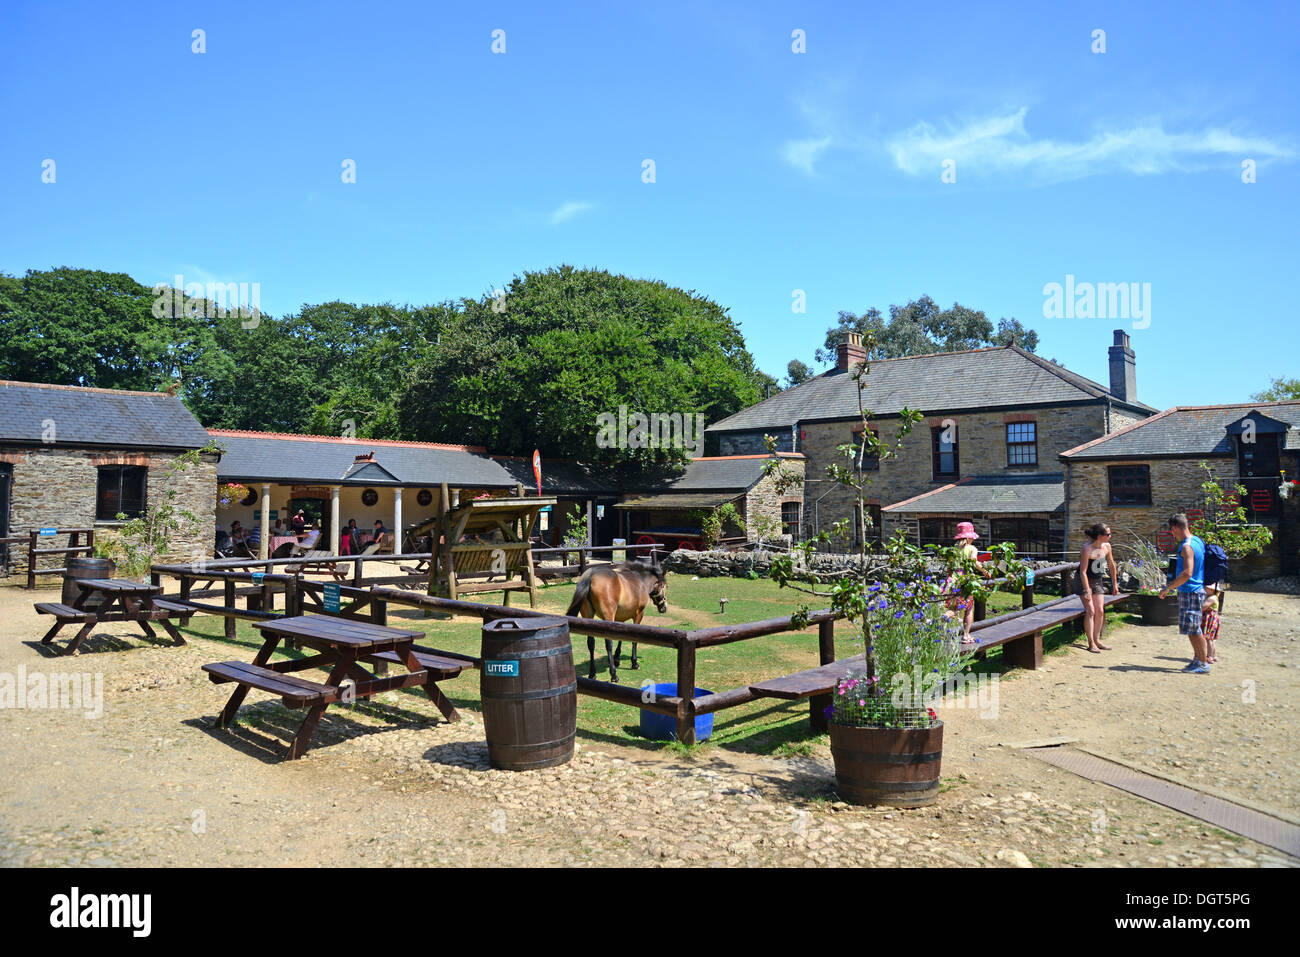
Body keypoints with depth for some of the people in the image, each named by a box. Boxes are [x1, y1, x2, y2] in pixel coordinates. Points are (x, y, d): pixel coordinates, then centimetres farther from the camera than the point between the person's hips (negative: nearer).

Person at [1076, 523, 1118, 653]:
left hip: (1097, 581, 6)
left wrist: (1115, 584, 12)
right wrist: (1087, 591, -26)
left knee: (1100, 610, 5)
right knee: (1090, 610, -11)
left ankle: (1097, 640, 18)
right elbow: (1083, 571, -25)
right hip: (1084, 581, -6)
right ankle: (1091, 643, -6)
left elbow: (1112, 566, 9)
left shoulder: (1107, 547, -6)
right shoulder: (1087, 549, -25)